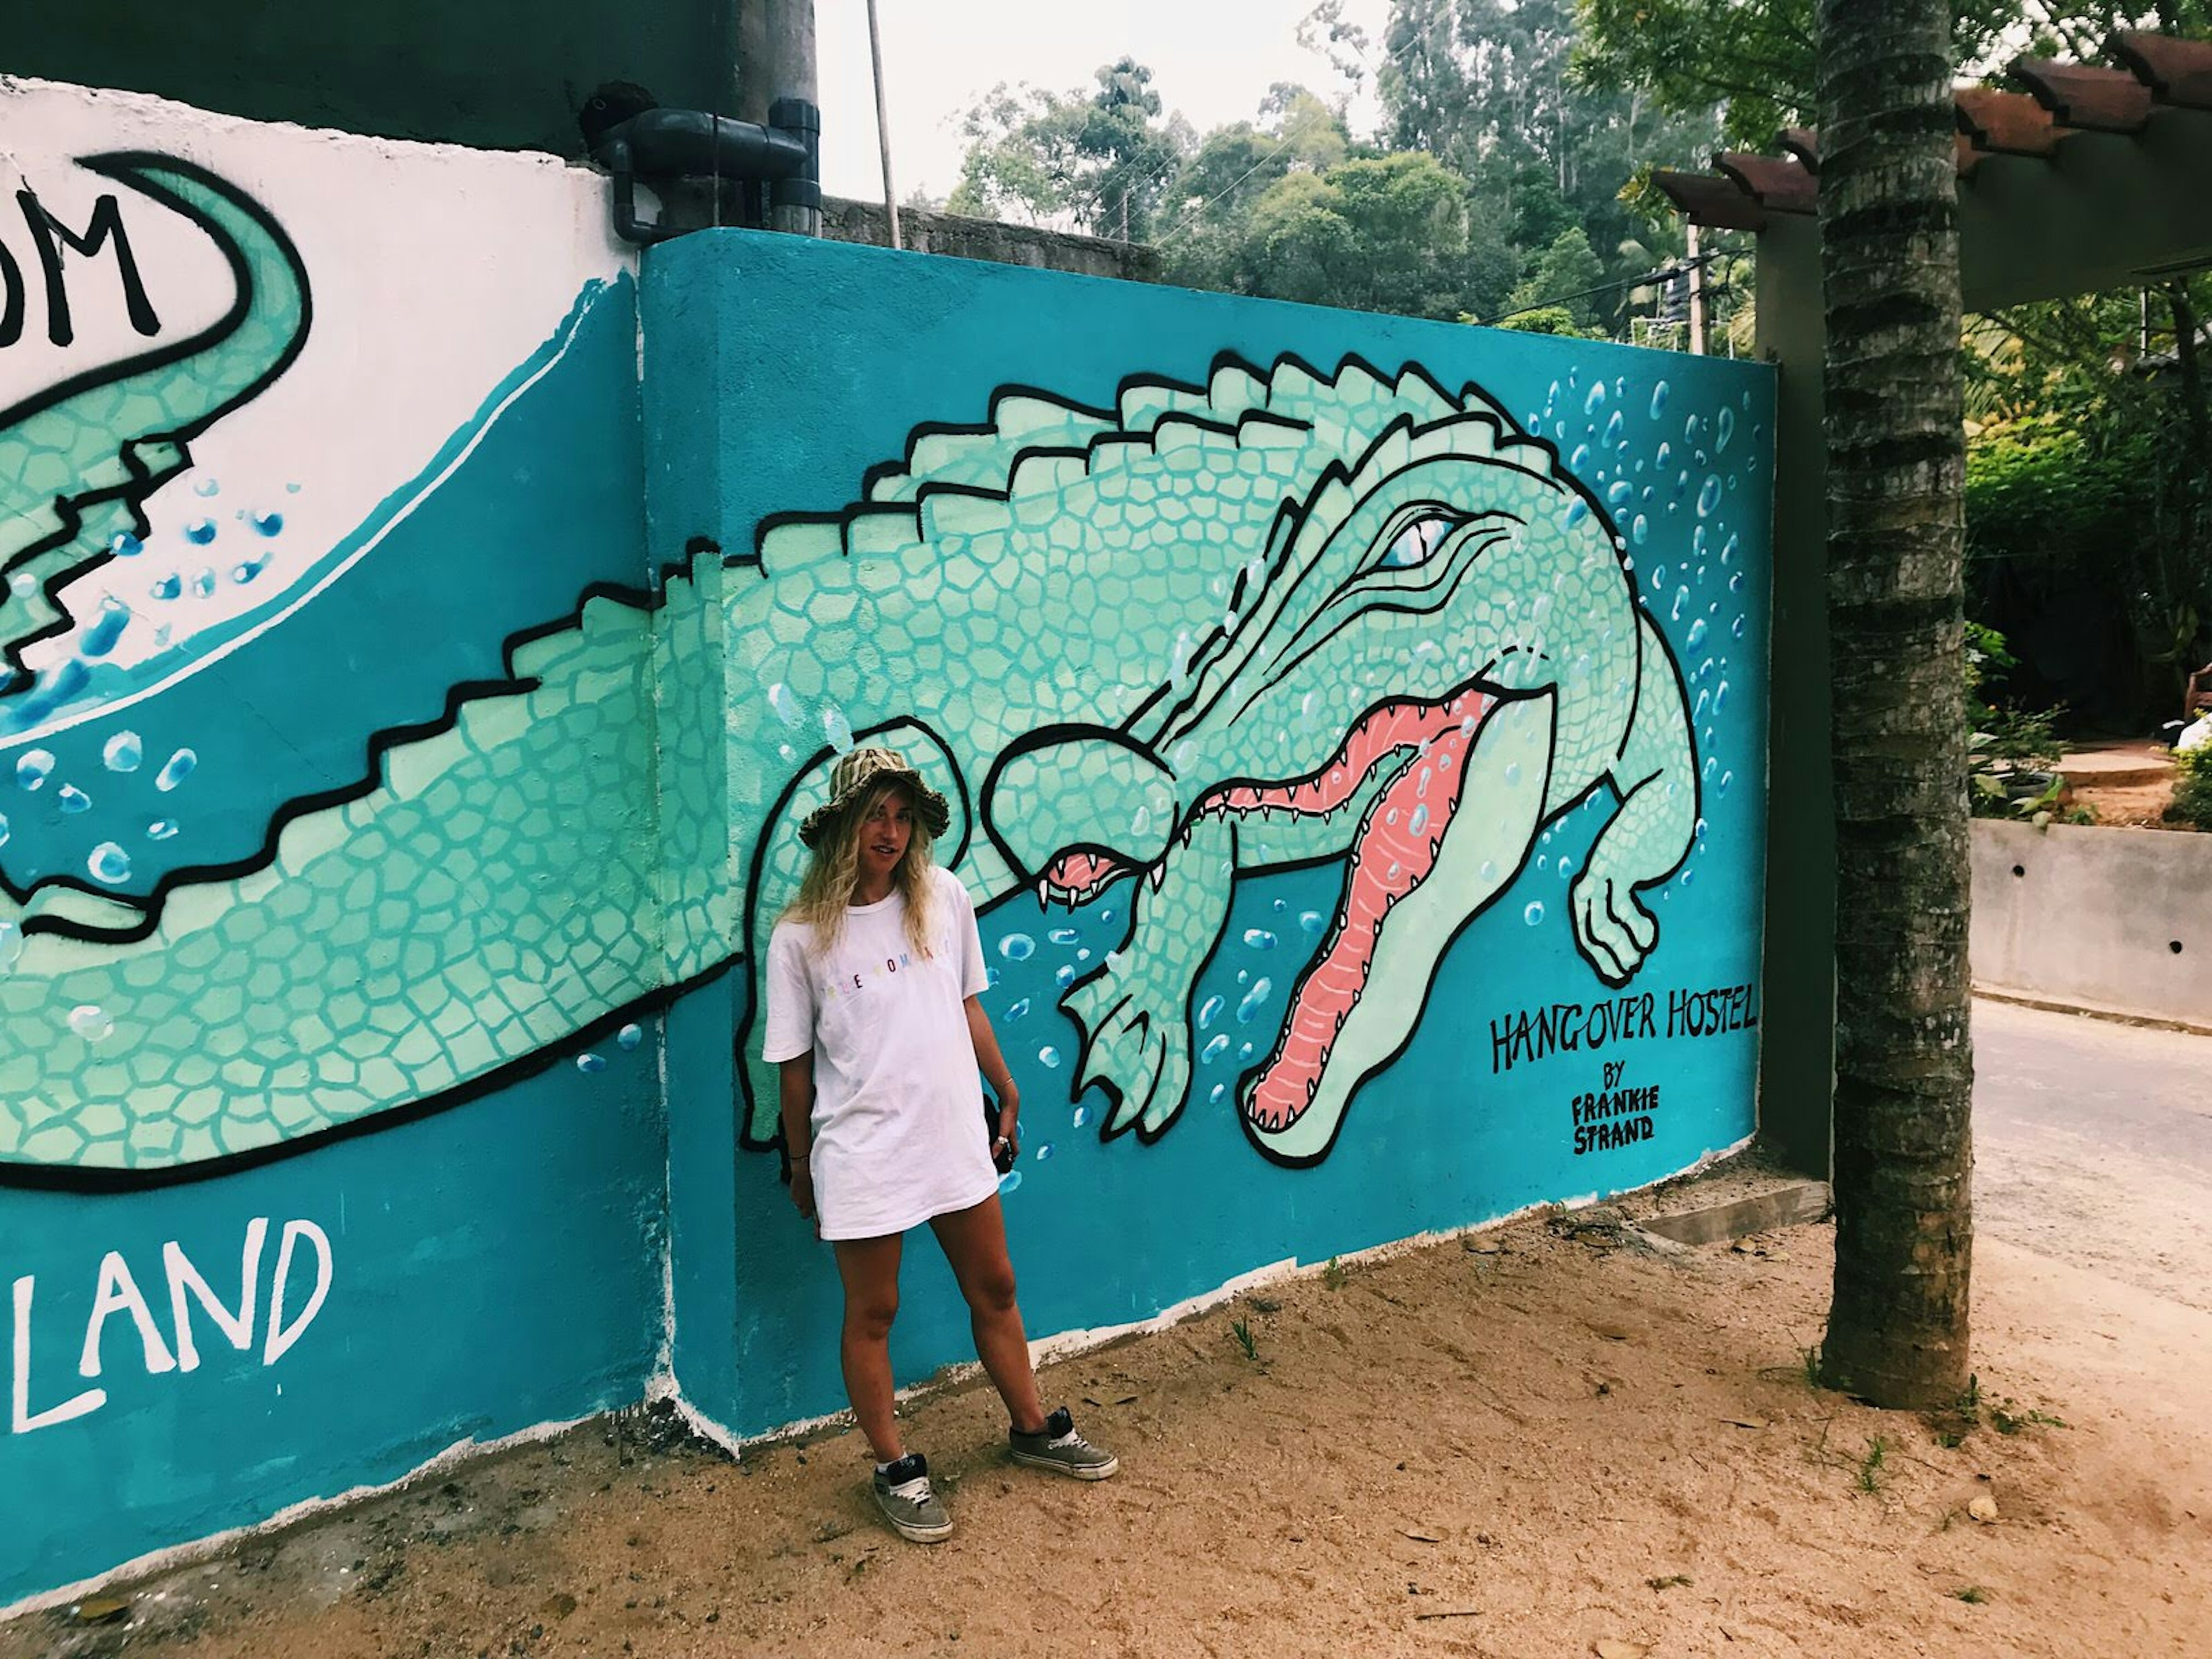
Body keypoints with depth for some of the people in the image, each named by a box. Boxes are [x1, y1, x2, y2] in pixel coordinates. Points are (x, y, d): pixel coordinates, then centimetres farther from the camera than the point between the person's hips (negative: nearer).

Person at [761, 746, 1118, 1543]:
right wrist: (801, 1167, 4)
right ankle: (897, 1472, 31)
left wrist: (1007, 1097, 14)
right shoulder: (801, 937, -11)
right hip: (863, 1154, -3)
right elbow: (794, 1064, -3)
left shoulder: (944, 897, -3)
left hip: (955, 1135, 4)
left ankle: (1033, 1429, 39)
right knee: (872, 1314, 11)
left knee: (994, 1288, 18)